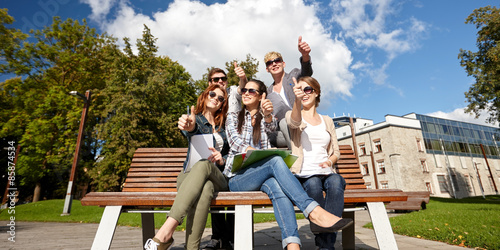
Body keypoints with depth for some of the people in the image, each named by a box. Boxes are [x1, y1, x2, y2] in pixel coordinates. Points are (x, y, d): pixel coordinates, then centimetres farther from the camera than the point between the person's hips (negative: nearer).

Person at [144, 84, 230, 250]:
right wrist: (190, 127, -39)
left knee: (203, 165, -37)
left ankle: (164, 233, -43)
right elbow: (192, 131, -12)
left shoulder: (223, 127, 24)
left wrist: (222, 159, -4)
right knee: (205, 188, -39)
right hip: (190, 175, -1)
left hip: (218, 177, 1)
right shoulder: (195, 118, 14)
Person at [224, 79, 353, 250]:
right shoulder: (233, 117, 17)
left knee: (276, 186, -36)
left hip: (261, 175, 2)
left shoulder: (265, 118, 21)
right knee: (275, 160, -32)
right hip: (237, 177, -1)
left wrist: (267, 114, -31)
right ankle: (315, 212, -41)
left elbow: (271, 127, -6)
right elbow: (234, 141, -2)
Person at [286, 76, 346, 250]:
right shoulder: (291, 114, 12)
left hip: (326, 172, 2)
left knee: (336, 182, -31)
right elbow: (294, 122, -16)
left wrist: (329, 161, -6)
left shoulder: (327, 121, 22)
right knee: (313, 185, -34)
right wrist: (297, 100, -36)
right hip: (304, 175, -2)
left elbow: (336, 151, 18)